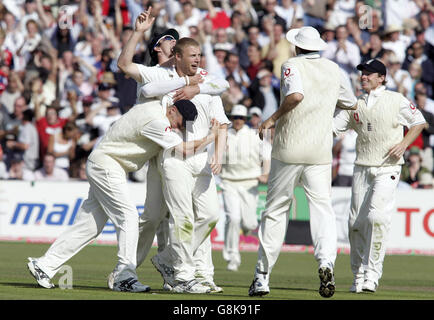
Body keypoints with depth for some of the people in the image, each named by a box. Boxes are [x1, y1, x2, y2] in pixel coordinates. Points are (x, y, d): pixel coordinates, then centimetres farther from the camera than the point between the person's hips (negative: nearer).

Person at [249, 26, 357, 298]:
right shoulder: (333, 69, 9)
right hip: (320, 152, 2)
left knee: (276, 209, 7)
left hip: (289, 149, -2)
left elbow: (296, 94, -25)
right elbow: (350, 102, 23)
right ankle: (326, 261, -29)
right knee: (322, 207, -2)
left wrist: (273, 118, -15)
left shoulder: (292, 65, -5)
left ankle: (262, 276, 11)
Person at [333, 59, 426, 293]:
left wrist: (404, 144, -6)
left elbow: (419, 122, 8)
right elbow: (332, 127, 8)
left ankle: (372, 273, -16)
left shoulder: (396, 100, 0)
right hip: (362, 168, 4)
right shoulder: (355, 104, 11)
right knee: (356, 221, 1)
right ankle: (359, 275, 14)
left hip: (387, 169, -4)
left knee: (377, 216, -19)